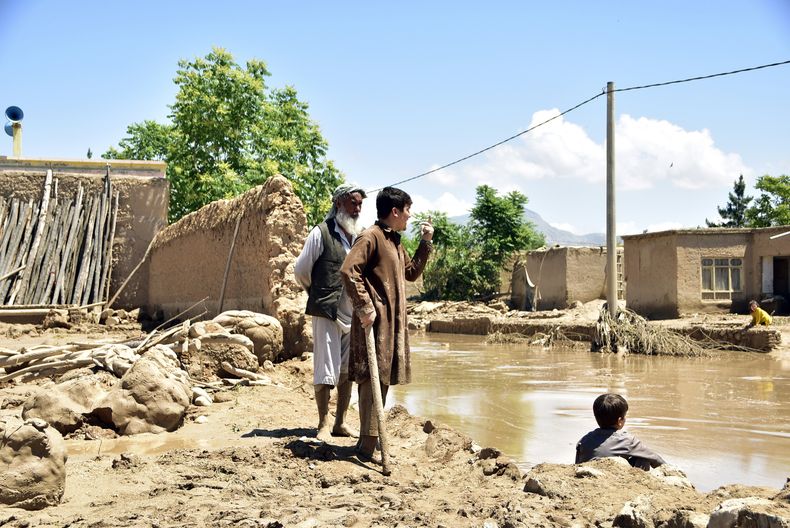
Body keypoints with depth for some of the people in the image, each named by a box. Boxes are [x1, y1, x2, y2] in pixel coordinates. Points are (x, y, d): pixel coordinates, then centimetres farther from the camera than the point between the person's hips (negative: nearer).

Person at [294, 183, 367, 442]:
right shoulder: (321, 233, -7)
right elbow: (301, 270, 1)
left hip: (354, 315, 5)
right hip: (327, 313, -5)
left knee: (347, 372, 11)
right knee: (325, 372, -2)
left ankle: (341, 423, 21)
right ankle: (323, 425, 7)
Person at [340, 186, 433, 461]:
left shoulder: (395, 242, 20)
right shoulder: (371, 237, -10)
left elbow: (411, 273, 27)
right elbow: (348, 271, -20)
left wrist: (425, 243, 19)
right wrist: (364, 307, -22)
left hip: (393, 320, 10)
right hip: (376, 319, -10)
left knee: (383, 378, 13)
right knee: (373, 378, -11)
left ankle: (370, 438, 22)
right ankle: (368, 444, -10)